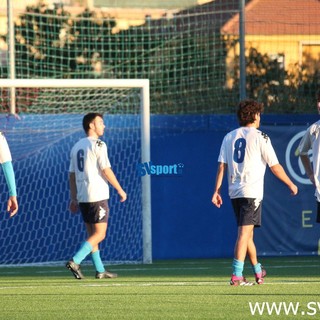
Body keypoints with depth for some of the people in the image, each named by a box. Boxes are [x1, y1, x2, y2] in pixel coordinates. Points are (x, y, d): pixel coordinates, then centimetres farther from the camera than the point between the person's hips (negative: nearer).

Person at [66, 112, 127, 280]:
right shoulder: (98, 145, -9)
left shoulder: (77, 146, 14)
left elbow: (72, 175, 15)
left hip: (82, 197, 8)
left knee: (92, 234, 12)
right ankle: (75, 261, -18)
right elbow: (106, 170, -12)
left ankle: (100, 270, 15)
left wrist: (74, 198, 18)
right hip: (97, 196, -8)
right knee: (99, 234, -5)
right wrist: (120, 190, -3)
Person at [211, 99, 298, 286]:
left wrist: (217, 191, 8)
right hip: (252, 191, -6)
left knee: (247, 232, 17)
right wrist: (291, 185, 10)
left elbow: (222, 166, 5)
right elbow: (275, 167, -2)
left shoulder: (229, 137, 10)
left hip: (234, 192, 6)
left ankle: (258, 271, 32)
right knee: (245, 232, -10)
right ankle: (237, 275, -19)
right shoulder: (260, 137, -4)